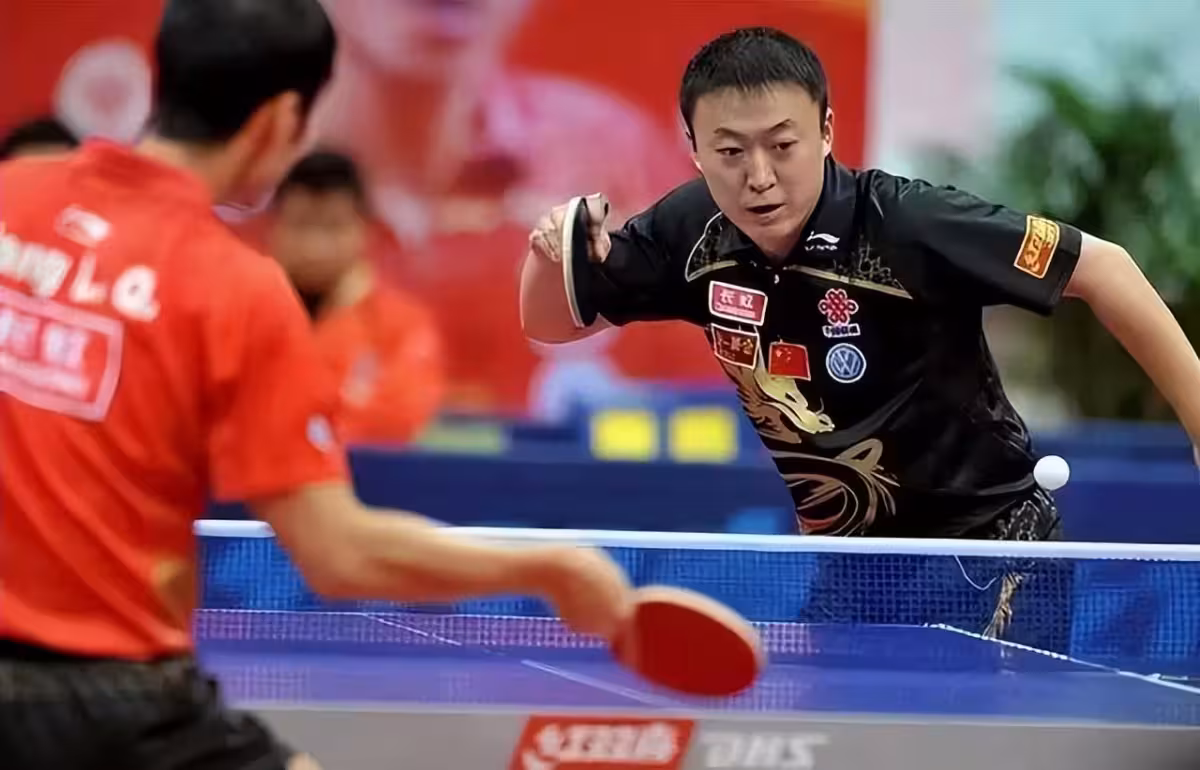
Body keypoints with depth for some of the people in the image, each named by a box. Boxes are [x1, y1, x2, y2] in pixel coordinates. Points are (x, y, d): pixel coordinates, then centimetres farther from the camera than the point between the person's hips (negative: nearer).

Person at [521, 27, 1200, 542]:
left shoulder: (904, 225, -26)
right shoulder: (693, 232, -11)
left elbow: (1101, 267, -19)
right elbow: (552, 324, 3)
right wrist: (552, 254, -20)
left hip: (987, 548, -5)